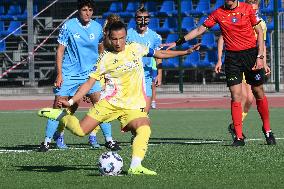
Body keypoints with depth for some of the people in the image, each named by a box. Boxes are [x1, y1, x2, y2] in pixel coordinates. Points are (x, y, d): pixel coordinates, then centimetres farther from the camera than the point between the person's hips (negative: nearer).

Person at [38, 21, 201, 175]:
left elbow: (159, 54, 20)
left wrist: (186, 52, 18)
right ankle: (60, 114, 16)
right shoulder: (105, 58, -1)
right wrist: (71, 101, -10)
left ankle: (135, 166, -35)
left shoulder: (135, 48, 7)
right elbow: (89, 83, 0)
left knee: (144, 129, -29)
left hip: (134, 106, 2)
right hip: (110, 102, -2)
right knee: (81, 130, -12)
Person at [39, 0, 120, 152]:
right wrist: (59, 74, -9)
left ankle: (109, 140, 1)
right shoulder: (69, 26, -5)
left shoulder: (97, 28, 3)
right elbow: (60, 50, -3)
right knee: (58, 106, -5)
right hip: (69, 74, -2)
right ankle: (47, 141, 6)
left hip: (90, 73, 2)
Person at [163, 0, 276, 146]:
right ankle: (239, 137, -4)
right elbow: (200, 30, 8)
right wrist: (177, 43, 5)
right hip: (232, 56, 1)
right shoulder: (218, 13, 2)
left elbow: (259, 32, 2)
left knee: (259, 93, 6)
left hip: (251, 53, -1)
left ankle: (267, 130, 24)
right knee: (236, 96, -7)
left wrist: (260, 56, -6)